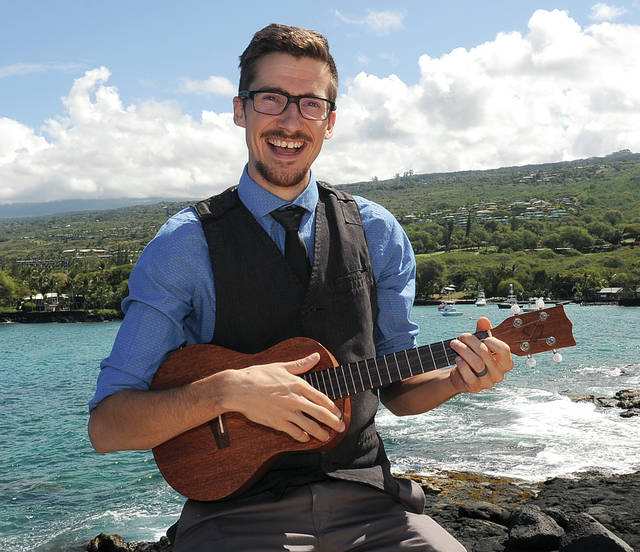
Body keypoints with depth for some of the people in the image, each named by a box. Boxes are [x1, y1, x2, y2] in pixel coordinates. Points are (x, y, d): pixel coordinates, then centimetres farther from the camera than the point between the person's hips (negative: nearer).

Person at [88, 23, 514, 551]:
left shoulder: (378, 233, 6)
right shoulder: (186, 244, -6)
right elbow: (107, 425, -8)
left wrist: (455, 379, -7)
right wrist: (227, 390, -23)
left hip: (365, 496, 3)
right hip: (236, 507, -3)